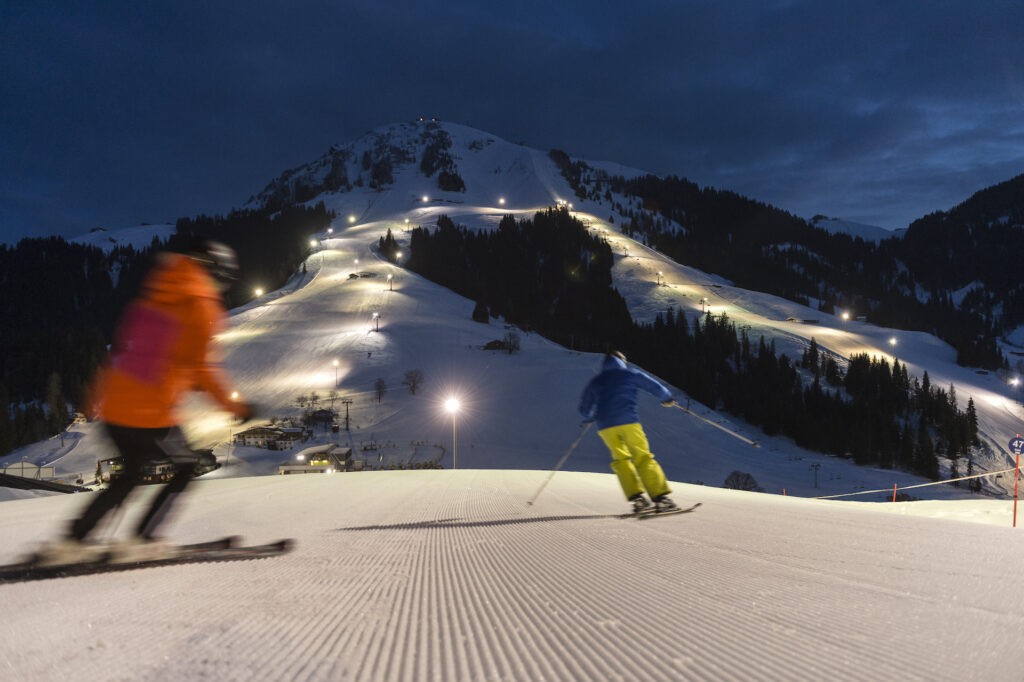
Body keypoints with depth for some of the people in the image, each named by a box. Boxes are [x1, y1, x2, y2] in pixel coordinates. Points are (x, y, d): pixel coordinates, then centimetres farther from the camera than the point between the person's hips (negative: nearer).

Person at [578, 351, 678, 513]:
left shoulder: (595, 382, 20)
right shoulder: (630, 373, 13)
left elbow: (585, 410, 24)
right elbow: (656, 387, 10)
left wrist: (591, 417, 46)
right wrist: (667, 398, 30)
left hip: (605, 427, 2)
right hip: (628, 422, -2)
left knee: (621, 460, 12)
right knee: (643, 458, 1)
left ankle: (636, 496, -3)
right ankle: (660, 496, -8)